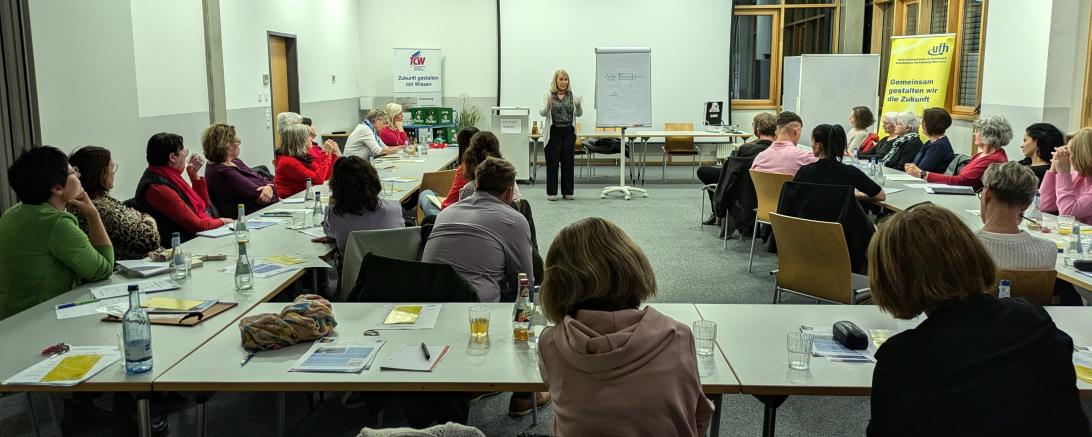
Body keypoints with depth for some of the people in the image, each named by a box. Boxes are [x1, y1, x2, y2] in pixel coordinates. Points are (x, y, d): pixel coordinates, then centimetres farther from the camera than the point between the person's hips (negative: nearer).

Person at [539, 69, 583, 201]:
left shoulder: (572, 95, 7)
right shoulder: (548, 95, -1)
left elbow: (579, 114, 3)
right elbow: (542, 113, -8)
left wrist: (578, 105, -18)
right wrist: (548, 106, -29)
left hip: (569, 132, 3)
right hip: (553, 132, -3)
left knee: (568, 161, 5)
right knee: (553, 162, 0)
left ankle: (567, 192, 13)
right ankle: (551, 192, 6)